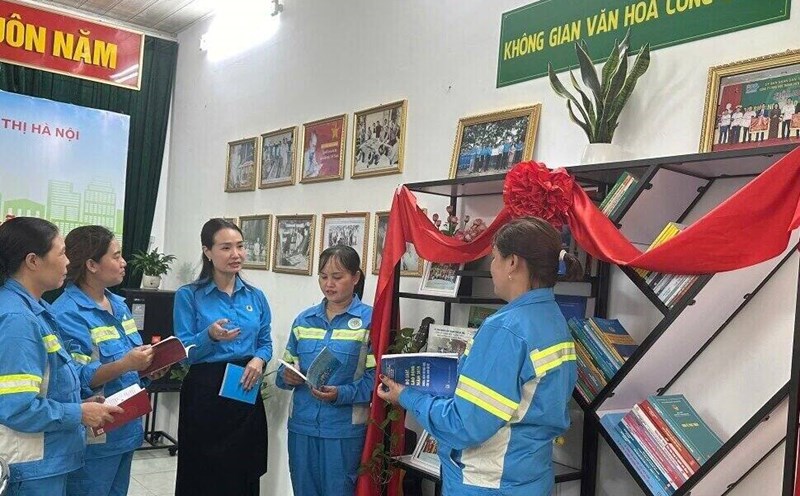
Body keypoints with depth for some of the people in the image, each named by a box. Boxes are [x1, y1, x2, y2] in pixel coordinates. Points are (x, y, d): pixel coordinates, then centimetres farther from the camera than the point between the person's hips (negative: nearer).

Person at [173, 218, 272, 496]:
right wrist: (210, 336, -27)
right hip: (205, 393, -4)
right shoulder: (188, 295, -5)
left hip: (245, 392, 4)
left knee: (244, 474, 11)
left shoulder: (256, 297, 7)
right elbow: (183, 352, -8)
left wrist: (258, 360, -10)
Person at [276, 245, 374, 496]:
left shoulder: (370, 319, -6)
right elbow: (286, 368, 14)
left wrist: (341, 394, -24)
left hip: (344, 430, -4)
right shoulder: (304, 319, 9)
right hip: (302, 426, 4)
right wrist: (287, 377, -8)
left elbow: (375, 378, -12)